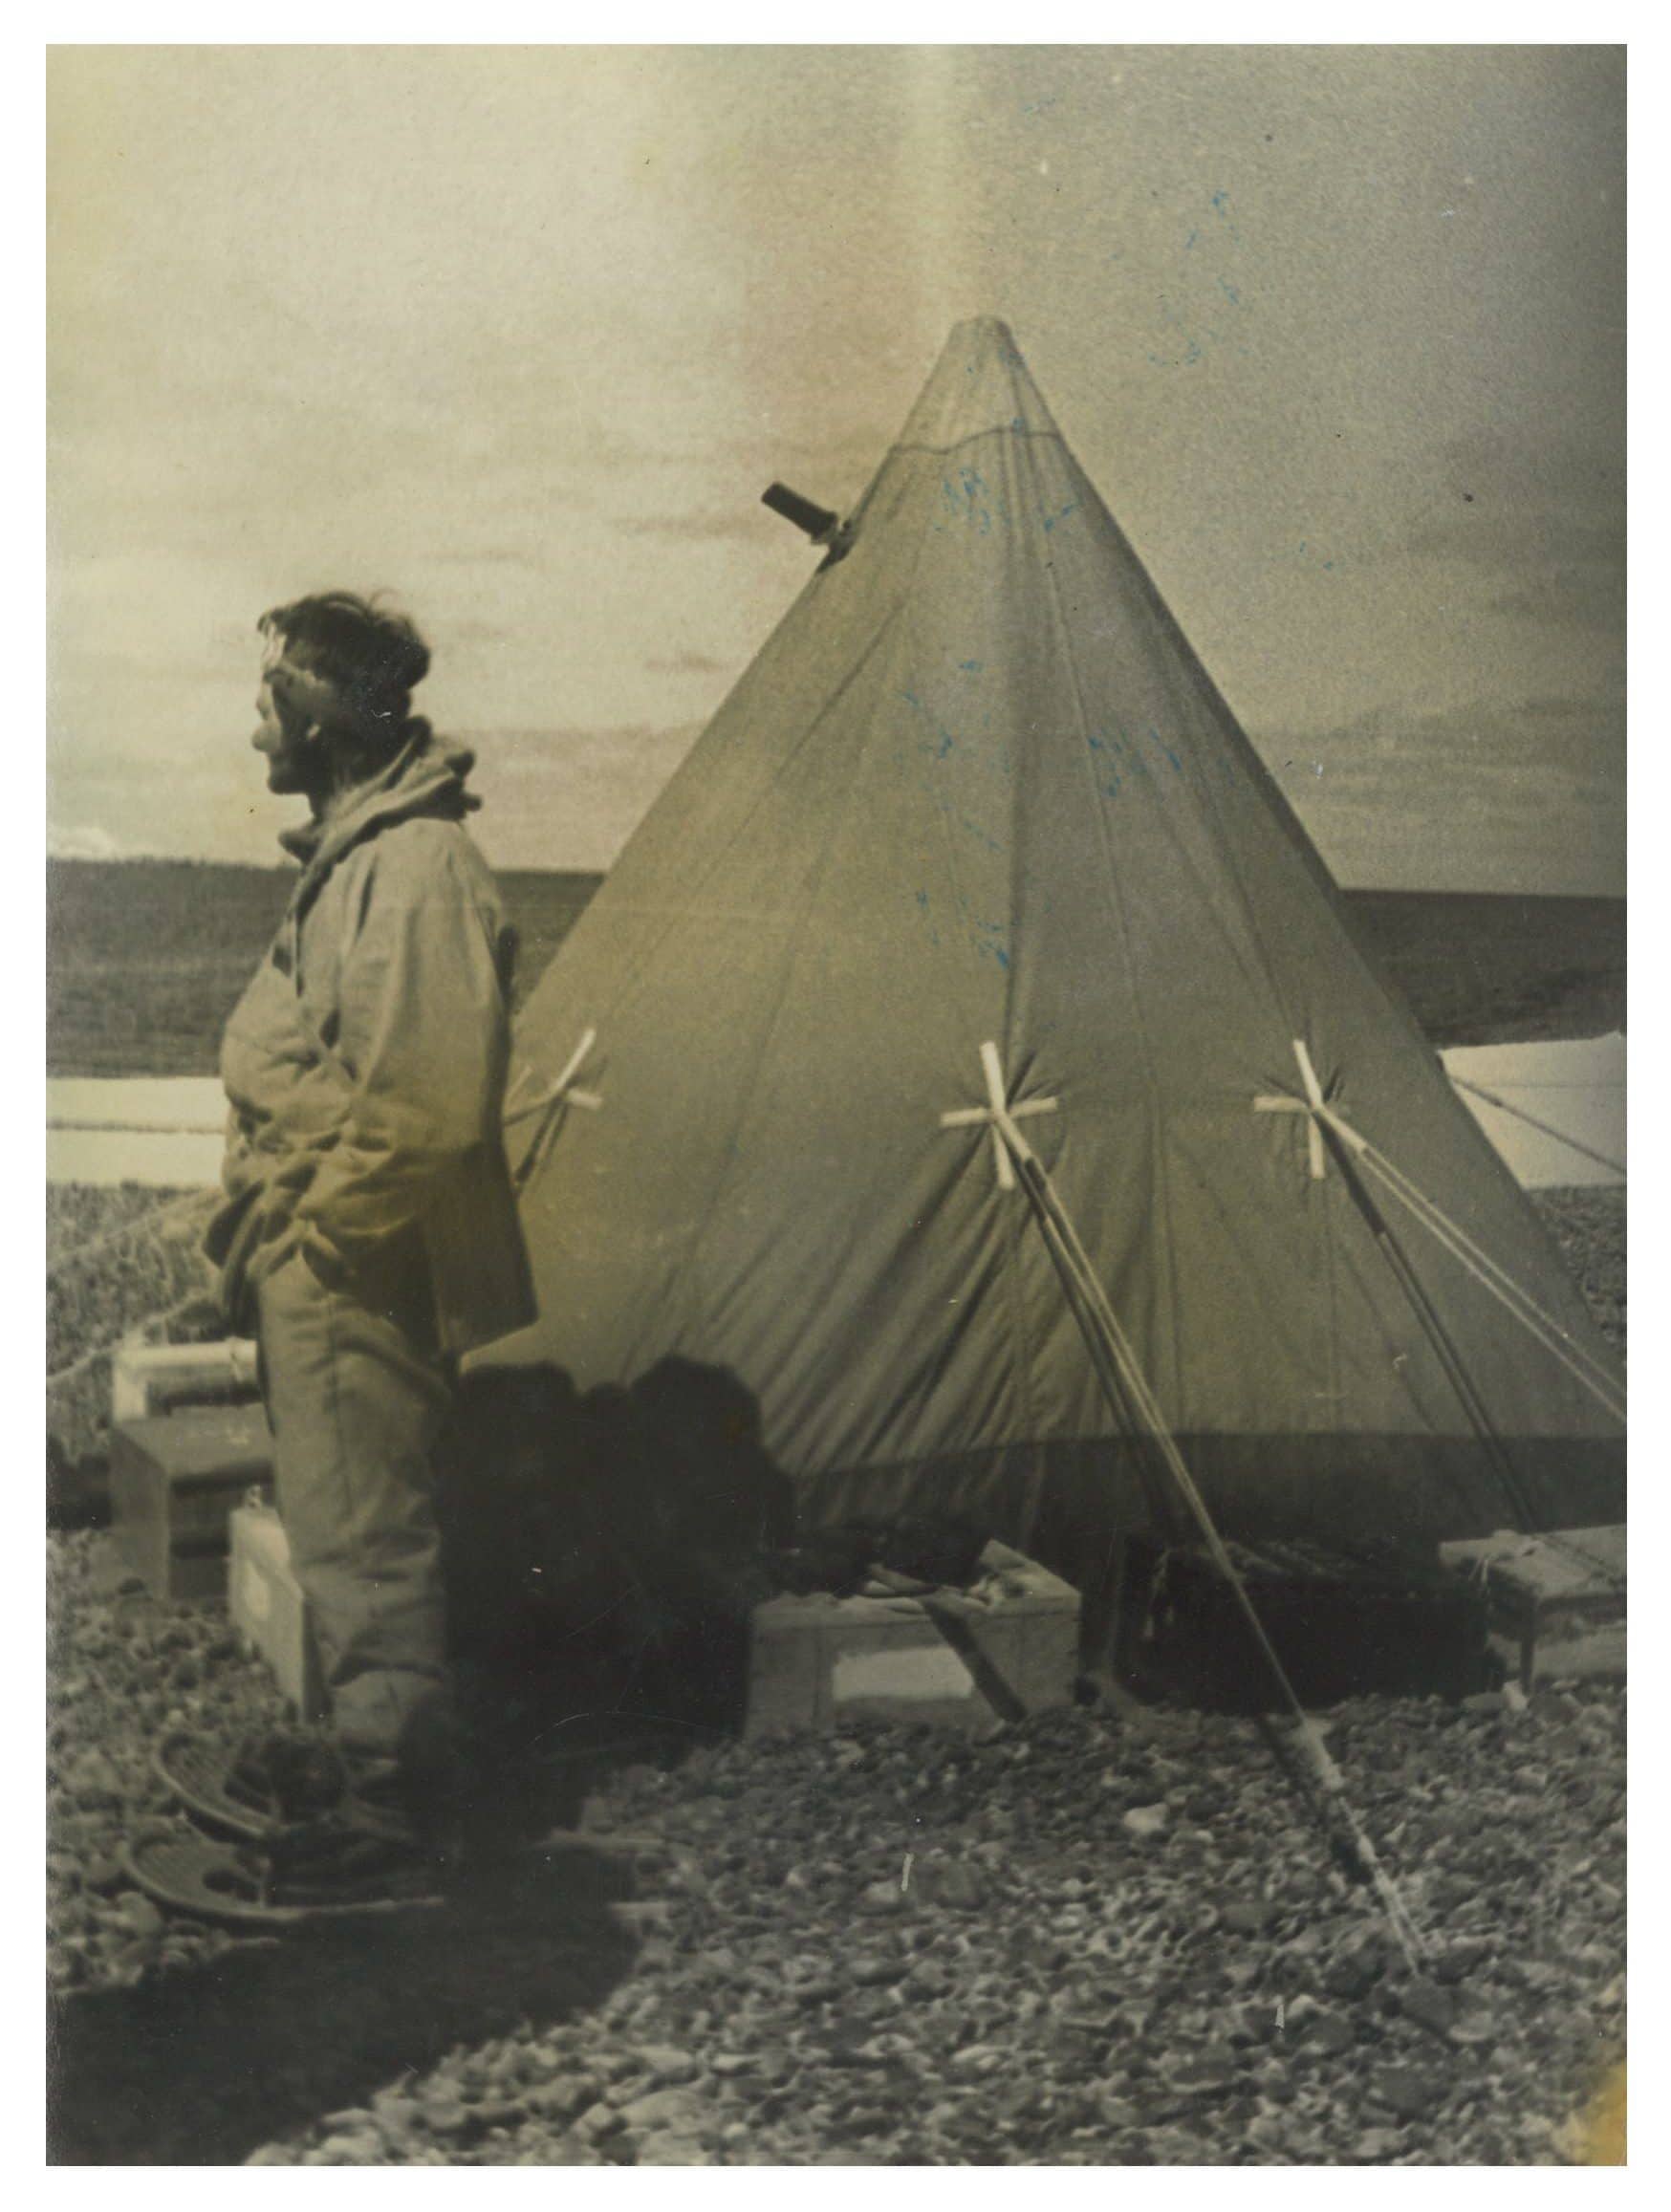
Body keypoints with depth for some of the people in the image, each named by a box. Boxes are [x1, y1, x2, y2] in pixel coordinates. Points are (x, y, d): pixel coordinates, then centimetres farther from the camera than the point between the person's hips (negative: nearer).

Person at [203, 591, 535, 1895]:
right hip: (323, 1266, 10)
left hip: (355, 1277, -10)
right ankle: (366, 1752, 32)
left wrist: (308, 1229, -16)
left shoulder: (416, 869, -20)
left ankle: (391, 1802, 10)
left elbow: (420, 1103, -26)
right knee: (351, 1524, 19)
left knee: (362, 1533, -1)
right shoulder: (357, 852, 13)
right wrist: (265, 1222, 17)